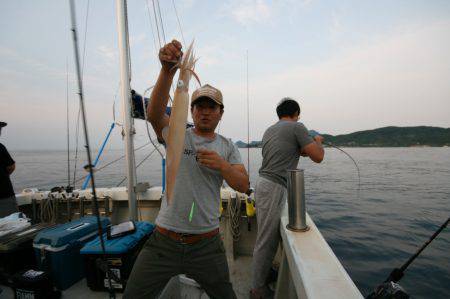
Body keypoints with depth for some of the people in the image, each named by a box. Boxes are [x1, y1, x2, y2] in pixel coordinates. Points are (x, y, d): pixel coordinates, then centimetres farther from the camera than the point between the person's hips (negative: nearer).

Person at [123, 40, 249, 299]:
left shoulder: (228, 147, 4)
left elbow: (244, 185, -3)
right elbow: (155, 114, -21)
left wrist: (221, 165, -21)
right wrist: (168, 70, -35)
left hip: (206, 244, 1)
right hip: (164, 240, 0)